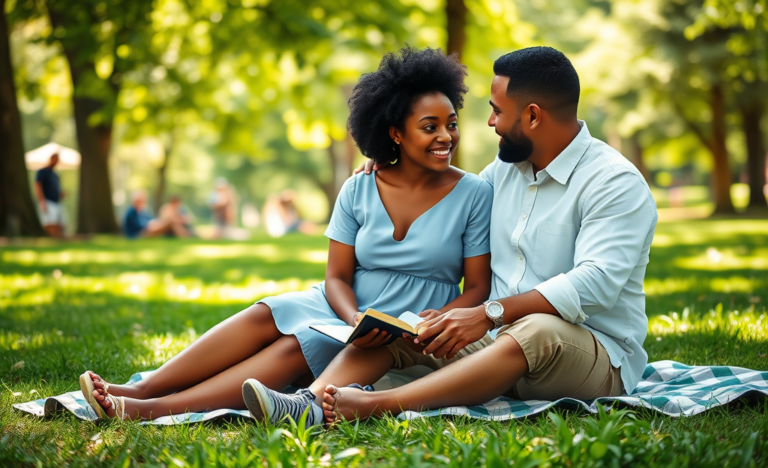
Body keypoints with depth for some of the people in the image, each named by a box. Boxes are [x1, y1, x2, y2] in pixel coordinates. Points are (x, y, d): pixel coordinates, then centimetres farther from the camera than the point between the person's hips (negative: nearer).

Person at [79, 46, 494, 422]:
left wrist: (434, 324, -23)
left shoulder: (474, 194, -3)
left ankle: (152, 409, -39)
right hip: (347, 310, 4)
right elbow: (337, 276, -1)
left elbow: (478, 287, -3)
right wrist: (355, 320, -23)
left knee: (295, 347, -28)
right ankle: (140, 390, -30)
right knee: (264, 317, -25)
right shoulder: (358, 190, 2)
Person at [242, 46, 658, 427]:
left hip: (595, 356, -7)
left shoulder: (615, 184, -13)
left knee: (538, 331, -40)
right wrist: (395, 175, 16)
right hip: (498, 338, 7)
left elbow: (596, 283, -27)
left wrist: (487, 315, -33)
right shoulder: (505, 168, 12)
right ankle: (314, 404, -38)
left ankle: (375, 406, -51)